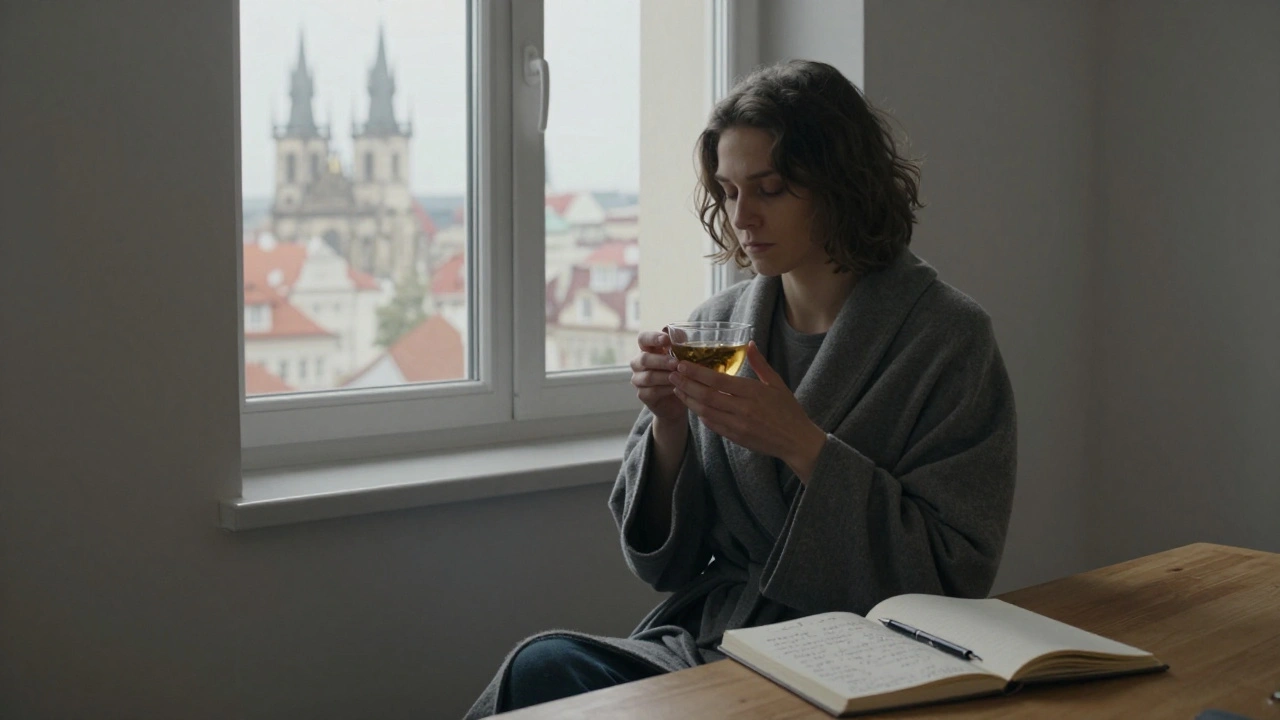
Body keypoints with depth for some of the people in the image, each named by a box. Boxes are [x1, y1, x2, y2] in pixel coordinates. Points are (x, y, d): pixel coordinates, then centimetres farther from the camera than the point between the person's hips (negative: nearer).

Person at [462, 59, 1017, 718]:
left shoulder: (947, 338, -6)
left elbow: (954, 576, -10)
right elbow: (664, 560, 10)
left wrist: (800, 445, -17)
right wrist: (669, 426, -9)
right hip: (704, 641, 5)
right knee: (545, 663, -26)